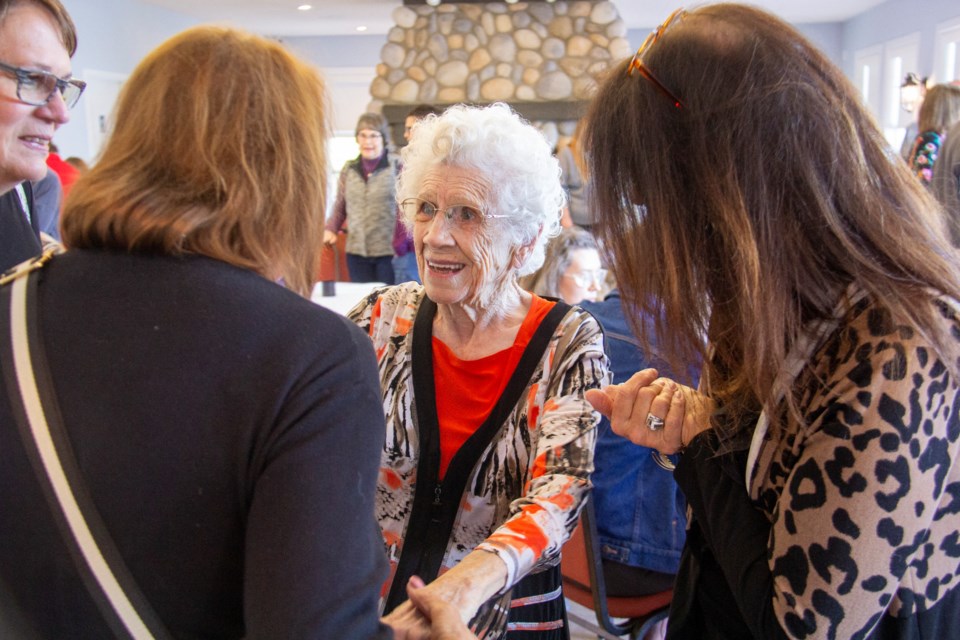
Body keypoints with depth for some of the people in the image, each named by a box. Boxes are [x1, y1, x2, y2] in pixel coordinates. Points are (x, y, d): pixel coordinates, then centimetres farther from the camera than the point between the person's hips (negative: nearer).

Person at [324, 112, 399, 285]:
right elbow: (340, 207, 18)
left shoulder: (397, 166, -3)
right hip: (356, 252, 3)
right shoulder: (348, 169, 9)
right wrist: (331, 229, 1)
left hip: (389, 251, -3)